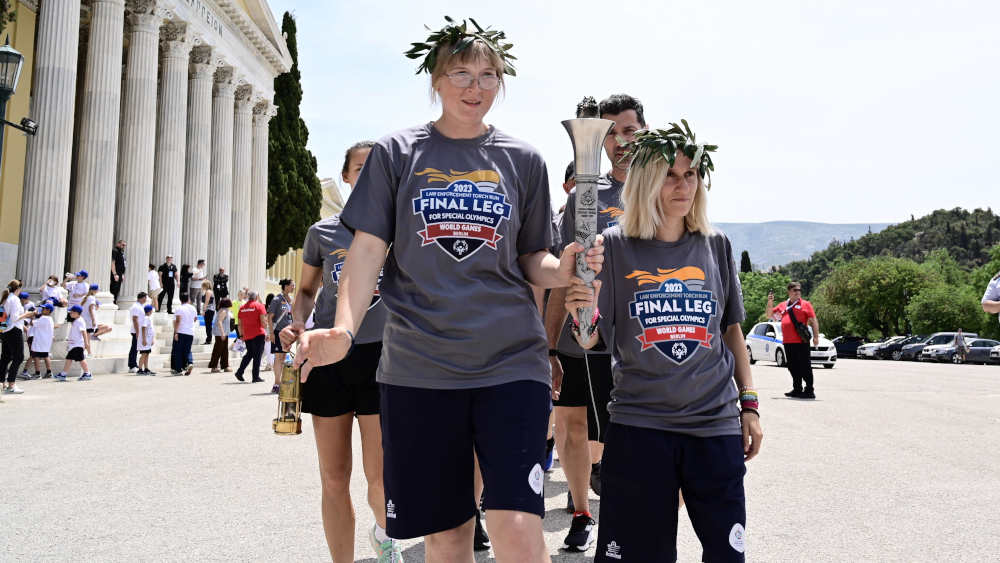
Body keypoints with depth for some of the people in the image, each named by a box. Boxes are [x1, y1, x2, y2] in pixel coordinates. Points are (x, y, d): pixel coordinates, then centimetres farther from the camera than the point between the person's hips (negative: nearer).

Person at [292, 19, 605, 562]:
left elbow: (533, 260, 13)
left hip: (510, 361, 0)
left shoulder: (523, 161, 9)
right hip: (418, 368, 0)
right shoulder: (396, 153, 7)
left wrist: (563, 270, -11)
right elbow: (367, 248, 2)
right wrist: (344, 330, -14)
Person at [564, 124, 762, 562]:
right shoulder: (615, 246, -1)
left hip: (715, 426, 3)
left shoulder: (716, 247, 7)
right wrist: (583, 314, -24)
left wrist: (749, 404, 11)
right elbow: (591, 341, -2)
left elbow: (731, 329, 15)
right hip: (638, 426, -2)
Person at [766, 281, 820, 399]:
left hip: (801, 341, -6)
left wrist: (815, 337, -13)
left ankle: (809, 390, -1)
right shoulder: (783, 305, 16)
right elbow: (769, 315, 21)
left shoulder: (805, 304, 2)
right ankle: (797, 389, 22)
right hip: (787, 341, 6)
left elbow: (813, 321, -2)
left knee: (805, 366, -5)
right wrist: (770, 303, 4)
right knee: (793, 367, 12)